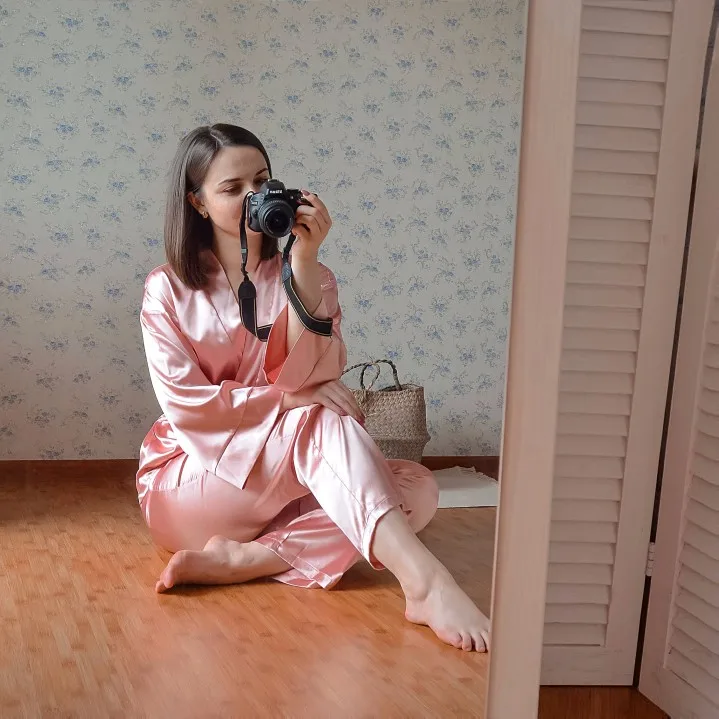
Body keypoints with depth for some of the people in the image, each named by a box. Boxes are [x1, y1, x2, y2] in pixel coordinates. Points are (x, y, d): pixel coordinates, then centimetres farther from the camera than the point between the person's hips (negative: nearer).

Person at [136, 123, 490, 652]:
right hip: (188, 482, -3)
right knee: (321, 422, -31)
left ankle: (240, 560, -30)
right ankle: (425, 580, -44)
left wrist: (304, 262, -23)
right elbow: (184, 405, -11)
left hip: (284, 481, 4)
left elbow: (311, 375, -15)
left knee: (416, 488, -22)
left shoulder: (307, 276, 4)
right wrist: (288, 399, -18)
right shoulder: (168, 289, -1)